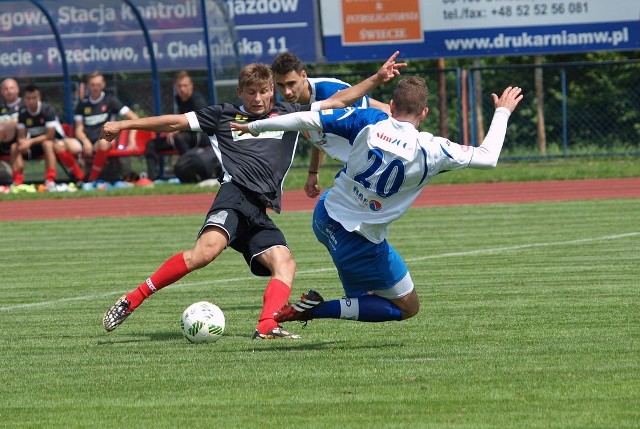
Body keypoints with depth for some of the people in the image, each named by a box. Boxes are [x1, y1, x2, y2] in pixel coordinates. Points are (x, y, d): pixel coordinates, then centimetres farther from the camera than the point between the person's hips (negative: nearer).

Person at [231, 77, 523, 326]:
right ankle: (318, 310, -4)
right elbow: (488, 157, -5)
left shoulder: (368, 121, -9)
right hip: (363, 241, -5)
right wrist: (503, 112, 9)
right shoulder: (430, 150, -16)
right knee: (408, 308, 10)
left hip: (325, 217, 5)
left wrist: (254, 127, 7)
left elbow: (308, 120, -6)